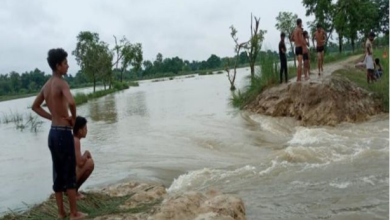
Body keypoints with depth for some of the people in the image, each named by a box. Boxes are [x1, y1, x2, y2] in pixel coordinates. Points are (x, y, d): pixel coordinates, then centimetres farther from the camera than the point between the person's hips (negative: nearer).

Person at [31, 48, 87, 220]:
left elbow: (35, 106, 23)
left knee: (58, 174, 13)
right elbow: (71, 102, -33)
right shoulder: (61, 83, -14)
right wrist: (74, 118, -14)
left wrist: (53, 117, 12)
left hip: (53, 133, 8)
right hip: (63, 133, -8)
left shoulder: (47, 85, 11)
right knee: (70, 174, 1)